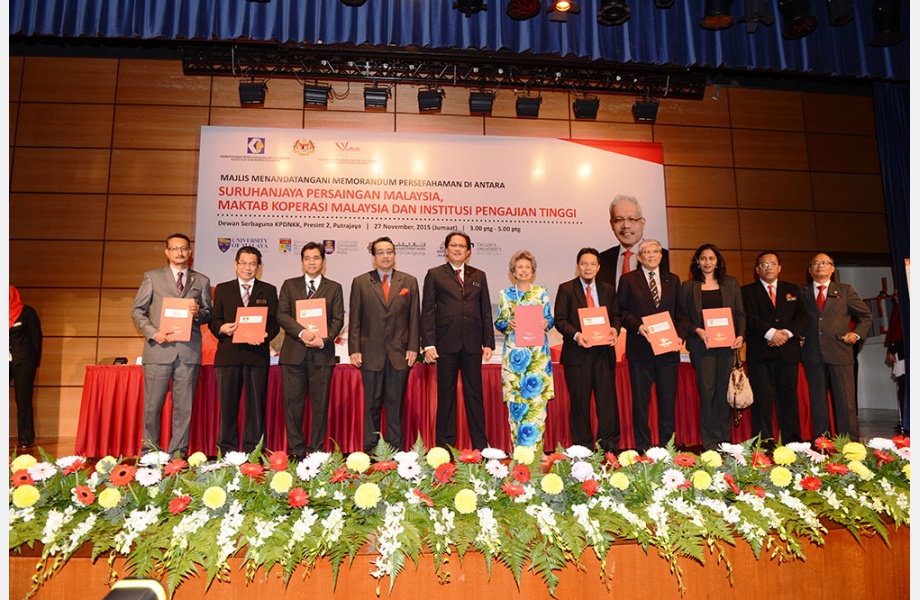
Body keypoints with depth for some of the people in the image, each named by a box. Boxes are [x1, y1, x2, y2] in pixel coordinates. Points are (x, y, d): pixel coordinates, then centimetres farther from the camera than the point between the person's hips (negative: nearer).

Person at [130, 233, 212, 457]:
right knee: (152, 405, 2)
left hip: (189, 351, 1)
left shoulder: (201, 281, 15)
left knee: (184, 406, 2)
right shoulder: (153, 277, 11)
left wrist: (198, 313, -9)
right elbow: (137, 310, 8)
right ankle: (149, 451, 15)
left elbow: (209, 313, 15)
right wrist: (153, 333, -7)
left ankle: (178, 453, 10)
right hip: (159, 348, -1)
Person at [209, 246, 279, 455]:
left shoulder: (268, 291, 12)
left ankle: (253, 451, 9)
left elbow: (274, 323, 5)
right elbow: (213, 321, 11)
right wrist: (222, 328, -11)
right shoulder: (222, 289, 14)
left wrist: (265, 335, -15)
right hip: (228, 354, 1)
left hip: (257, 354, -1)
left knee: (256, 405, 2)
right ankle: (227, 451, 13)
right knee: (227, 405, 4)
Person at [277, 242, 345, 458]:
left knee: (320, 404, 2)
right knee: (292, 403, 2)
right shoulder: (289, 285, 13)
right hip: (294, 353, 1)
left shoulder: (334, 288, 12)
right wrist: (302, 332, -15)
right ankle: (296, 451, 12)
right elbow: (282, 315, 2)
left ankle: (316, 451, 11)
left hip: (322, 353, 0)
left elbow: (338, 319, 4)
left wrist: (324, 340, -13)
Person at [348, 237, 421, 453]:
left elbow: (414, 318, 6)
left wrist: (413, 347, -1)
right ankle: (370, 450, 15)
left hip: (400, 353, 1)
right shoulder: (360, 282, 6)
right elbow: (355, 319, 4)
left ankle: (395, 449, 14)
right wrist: (354, 350, -2)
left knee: (395, 404, 6)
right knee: (372, 404, 5)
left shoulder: (409, 281, 8)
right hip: (371, 353, 0)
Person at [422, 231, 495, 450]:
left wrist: (488, 342, 5)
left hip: (472, 344, 2)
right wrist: (428, 344, -8)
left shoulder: (478, 276, 14)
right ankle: (445, 445, 13)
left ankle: (480, 446, 13)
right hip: (446, 343, -2)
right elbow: (427, 311, 1)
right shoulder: (435, 275, 6)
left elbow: (486, 311, 13)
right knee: (446, 395, 4)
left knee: (475, 395, 6)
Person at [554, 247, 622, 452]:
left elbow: (616, 316, 15)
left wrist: (614, 330, -8)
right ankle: (582, 447, 13)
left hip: (604, 352, 3)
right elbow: (560, 320, -2)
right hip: (577, 353, -3)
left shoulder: (608, 290, 14)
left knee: (607, 398, 3)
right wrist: (576, 335, -19)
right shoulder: (566, 289, 3)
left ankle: (609, 446, 13)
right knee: (579, 401, 4)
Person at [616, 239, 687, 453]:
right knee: (641, 399, 2)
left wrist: (680, 336, -3)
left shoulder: (673, 280, 14)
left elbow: (681, 313, 13)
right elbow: (621, 311, 2)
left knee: (668, 399, 6)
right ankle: (643, 447, 10)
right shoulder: (628, 280, 6)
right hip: (640, 349, -2)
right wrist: (637, 326, -14)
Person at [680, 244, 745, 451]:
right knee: (707, 391, -5)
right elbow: (683, 318, 4)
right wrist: (697, 331, -13)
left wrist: (740, 335, -4)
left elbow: (740, 314, 11)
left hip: (727, 344, 2)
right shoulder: (688, 286, 7)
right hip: (702, 346, -2)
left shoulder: (731, 283, 13)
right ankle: (710, 442, 1)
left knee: (725, 391, 5)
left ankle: (725, 439, 13)